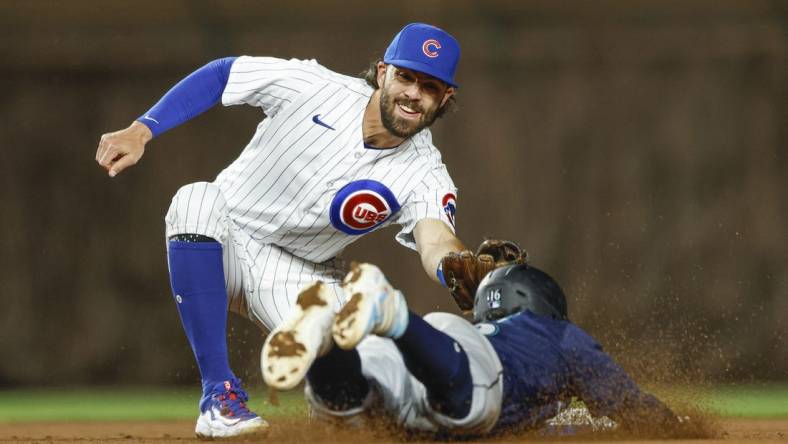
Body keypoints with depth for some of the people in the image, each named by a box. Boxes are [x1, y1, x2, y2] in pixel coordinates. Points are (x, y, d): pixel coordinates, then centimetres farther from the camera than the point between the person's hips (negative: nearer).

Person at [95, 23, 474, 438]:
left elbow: (437, 245, -35)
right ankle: (219, 392, -29)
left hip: (301, 277, 1)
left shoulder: (425, 177, -17)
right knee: (198, 201, -37)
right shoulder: (314, 86, -18)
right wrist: (140, 131, -17)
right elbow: (220, 74, -7)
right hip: (222, 241, -1)